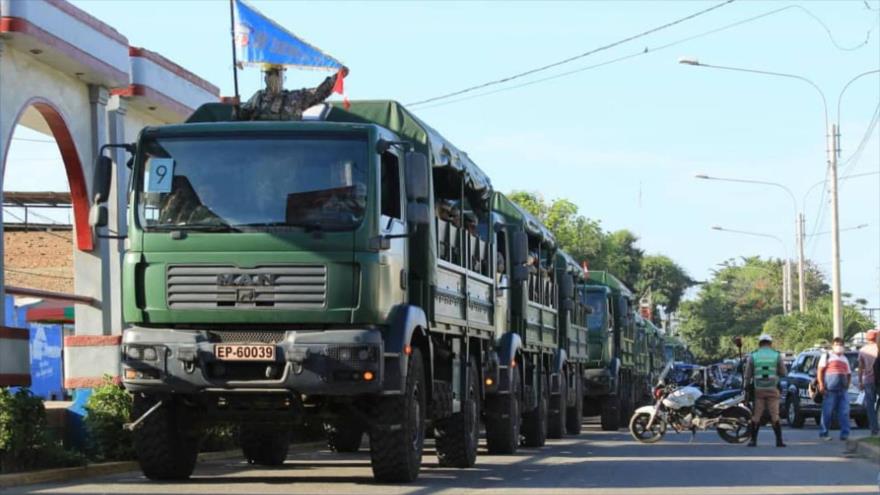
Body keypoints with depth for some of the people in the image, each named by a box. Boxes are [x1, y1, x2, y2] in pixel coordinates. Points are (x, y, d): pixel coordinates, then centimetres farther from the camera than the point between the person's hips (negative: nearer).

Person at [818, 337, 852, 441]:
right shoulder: (827, 356, 9)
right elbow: (820, 371, 1)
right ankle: (823, 433, 1)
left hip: (843, 389, 5)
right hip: (830, 389, -5)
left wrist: (847, 385, 12)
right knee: (828, 412, -6)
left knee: (844, 412, -2)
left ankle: (845, 433, -1)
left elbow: (849, 374, 29)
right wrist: (821, 385, -10)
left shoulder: (845, 359, 25)